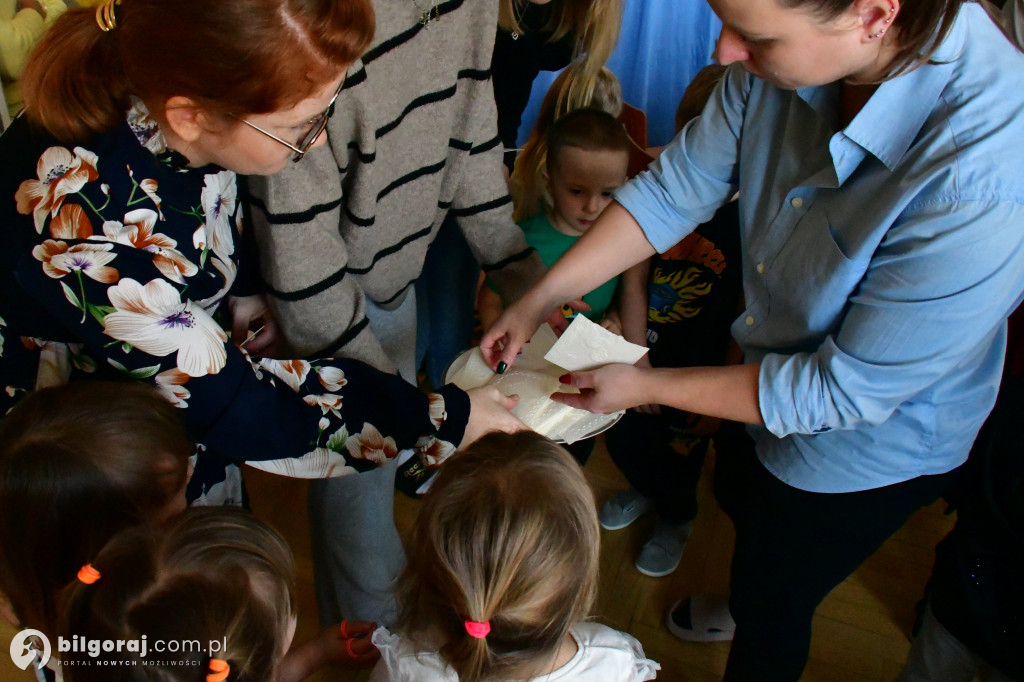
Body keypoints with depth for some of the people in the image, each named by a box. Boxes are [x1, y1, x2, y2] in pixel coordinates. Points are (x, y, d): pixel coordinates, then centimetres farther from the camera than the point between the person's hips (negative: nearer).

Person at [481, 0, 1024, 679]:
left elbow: (846, 390, -32)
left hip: (869, 443, -6)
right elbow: (676, 188, -10)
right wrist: (538, 300, -10)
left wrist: (645, 386, -25)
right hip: (777, 371, 7)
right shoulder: (783, 58, -24)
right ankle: (747, 602, 71)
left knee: (773, 605, 20)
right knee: (737, 494, 35)